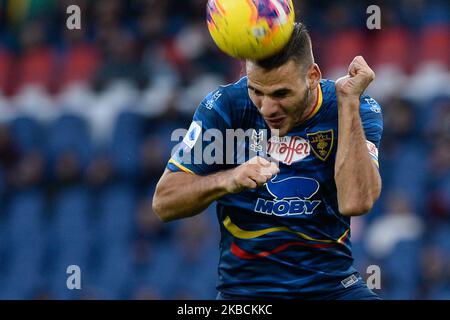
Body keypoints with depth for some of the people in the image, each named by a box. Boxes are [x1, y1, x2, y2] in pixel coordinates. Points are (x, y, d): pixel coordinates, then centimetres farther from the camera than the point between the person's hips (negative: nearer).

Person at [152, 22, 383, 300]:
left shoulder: (358, 111, -4)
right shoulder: (225, 107, -5)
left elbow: (356, 202, -22)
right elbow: (163, 203, -6)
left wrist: (348, 100, -21)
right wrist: (227, 180, -23)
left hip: (334, 285, 1)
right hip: (245, 288, -1)